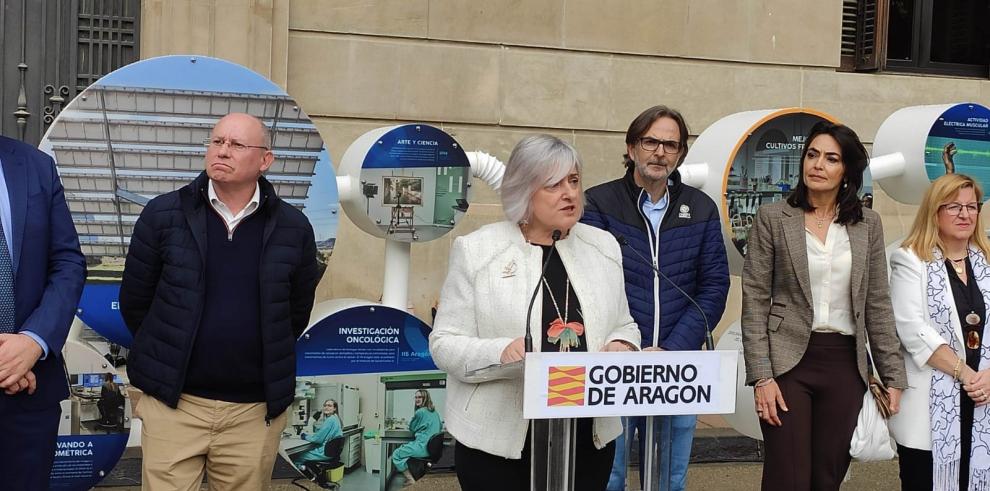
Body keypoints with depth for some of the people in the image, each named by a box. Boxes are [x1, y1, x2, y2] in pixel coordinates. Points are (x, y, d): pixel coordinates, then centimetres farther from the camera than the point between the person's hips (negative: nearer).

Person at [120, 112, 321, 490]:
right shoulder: (163, 214, -3)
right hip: (172, 401, -1)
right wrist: (166, 356, 11)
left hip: (256, 409, 1)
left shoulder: (293, 228, 0)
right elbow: (134, 301, 6)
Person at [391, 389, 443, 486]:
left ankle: (410, 480, 0)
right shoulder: (434, 412, 12)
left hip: (423, 446, -9)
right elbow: (440, 427, 29)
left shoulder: (420, 412, -13)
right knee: (403, 447, 27)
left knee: (396, 455, 2)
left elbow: (411, 428, 1)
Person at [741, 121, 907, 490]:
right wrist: (761, 376, -11)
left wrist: (893, 375, 5)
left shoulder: (867, 224, 6)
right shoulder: (773, 218, -1)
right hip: (789, 361, -3)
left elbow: (877, 304, 9)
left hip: (846, 365, 3)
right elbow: (755, 300, -4)